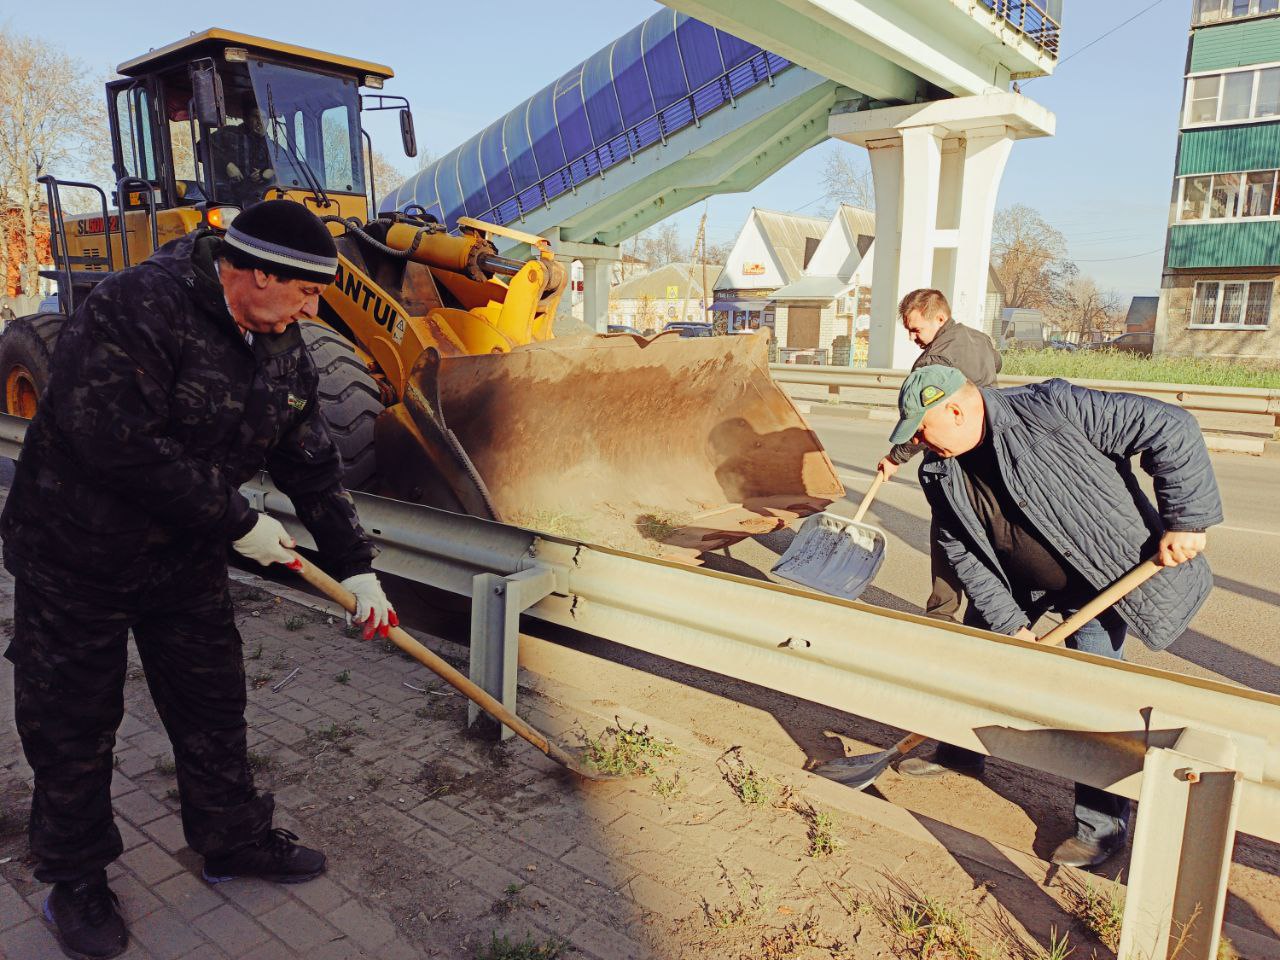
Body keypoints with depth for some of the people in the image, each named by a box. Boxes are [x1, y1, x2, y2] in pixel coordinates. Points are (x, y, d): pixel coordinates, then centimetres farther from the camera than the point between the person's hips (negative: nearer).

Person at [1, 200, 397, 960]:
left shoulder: (284, 350, -1)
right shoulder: (137, 308, -24)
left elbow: (314, 466, 3)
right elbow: (117, 445, -30)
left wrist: (355, 566, 0)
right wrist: (238, 521, -23)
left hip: (187, 559, 6)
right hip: (75, 556, -6)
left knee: (213, 705, 15)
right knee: (73, 726, 9)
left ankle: (234, 840, 34)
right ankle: (75, 879, 30)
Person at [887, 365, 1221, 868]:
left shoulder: (1053, 409, -31)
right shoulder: (940, 475, -12)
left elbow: (1169, 428, -27)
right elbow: (965, 556, -8)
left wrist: (1185, 519, -27)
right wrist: (1010, 624, -15)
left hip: (1104, 574, -6)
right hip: (1017, 582, 6)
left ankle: (1103, 822, 6)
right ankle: (959, 751, 38)